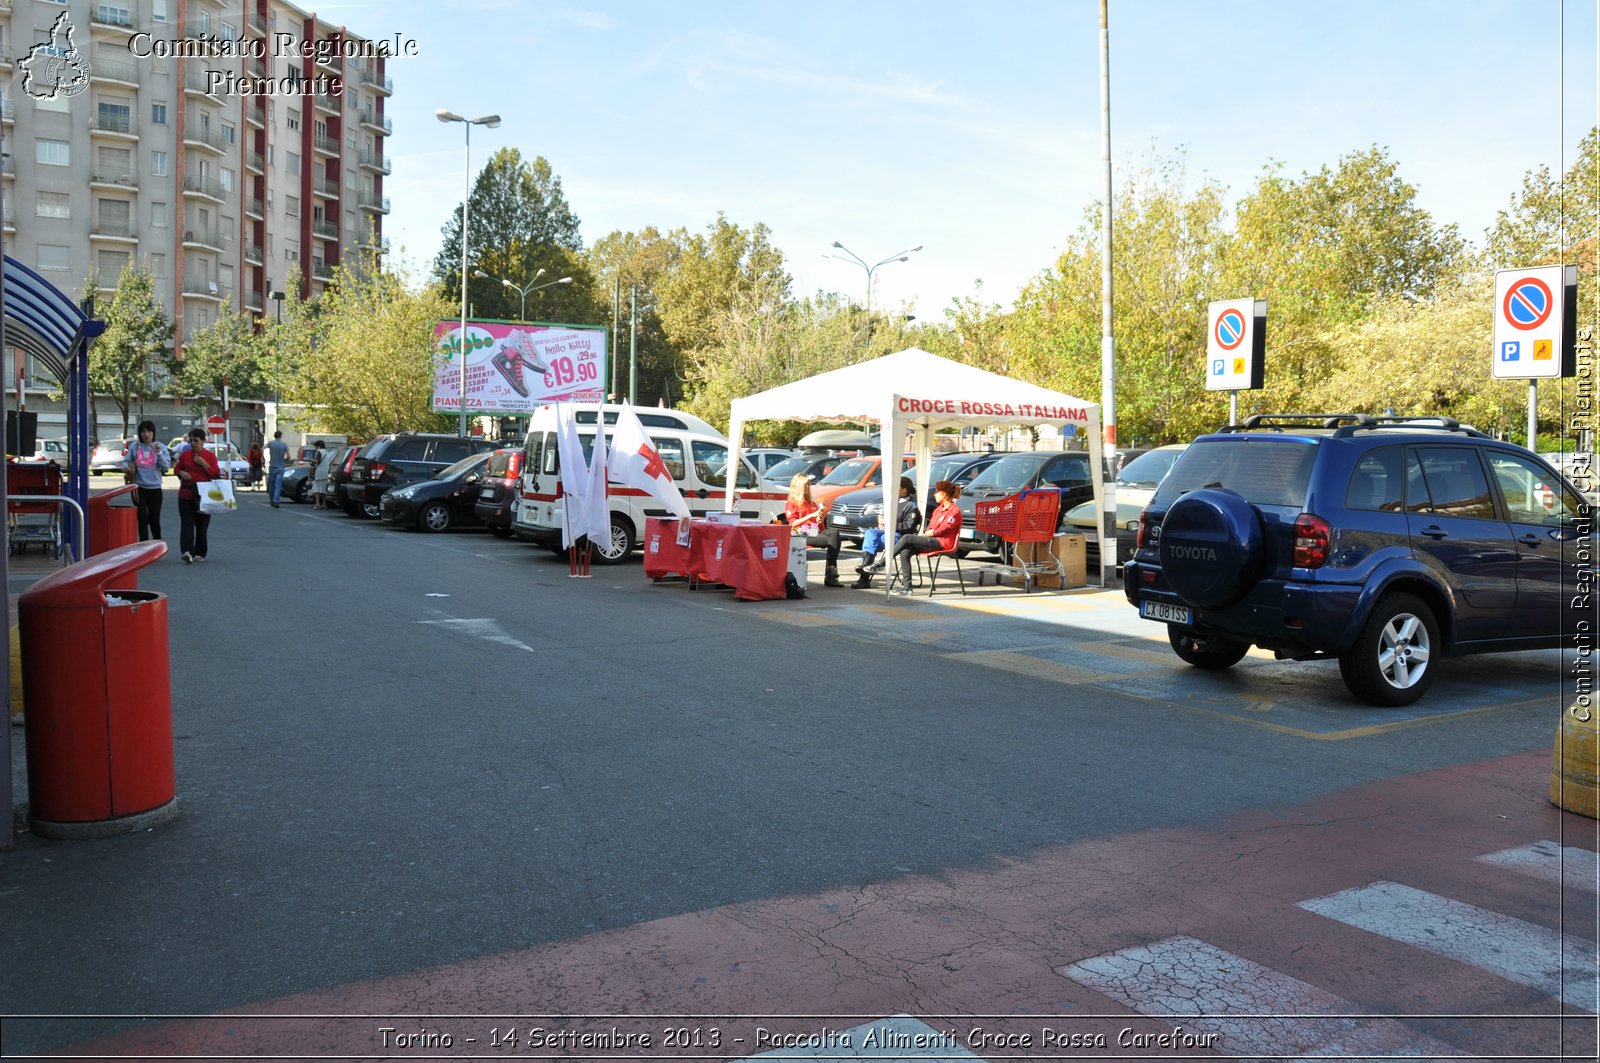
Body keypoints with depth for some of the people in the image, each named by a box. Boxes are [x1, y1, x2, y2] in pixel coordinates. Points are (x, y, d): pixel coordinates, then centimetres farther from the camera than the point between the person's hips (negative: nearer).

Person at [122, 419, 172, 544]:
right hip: (138, 488, 0)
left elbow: (166, 467, -8)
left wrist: (159, 453, -21)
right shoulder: (134, 447, 3)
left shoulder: (160, 447, 0)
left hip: (155, 488, 0)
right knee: (142, 519, 0)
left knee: (154, 519, 7)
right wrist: (126, 467, -14)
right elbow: (126, 461, 8)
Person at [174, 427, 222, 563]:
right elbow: (177, 468, 15)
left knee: (202, 525, 6)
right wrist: (181, 473, -7)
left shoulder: (210, 456, 1)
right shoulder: (184, 455, 6)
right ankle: (187, 551, -19)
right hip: (186, 494, 0)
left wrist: (203, 464, -15)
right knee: (187, 524, -9)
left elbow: (216, 475, -3)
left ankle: (200, 553, 15)